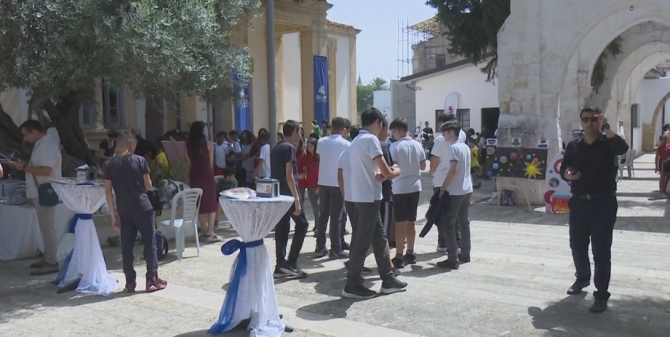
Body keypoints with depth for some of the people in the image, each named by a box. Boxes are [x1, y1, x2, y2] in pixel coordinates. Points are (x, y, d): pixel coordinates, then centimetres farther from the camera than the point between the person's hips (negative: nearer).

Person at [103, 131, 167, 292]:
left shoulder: (109, 165, 1)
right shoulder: (139, 160, -6)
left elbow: (108, 191, 1)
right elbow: (148, 186, -2)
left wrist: (113, 215, 6)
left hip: (124, 211, 3)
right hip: (143, 208, -3)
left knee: (126, 247, 9)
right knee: (149, 244, 5)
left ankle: (130, 282, 12)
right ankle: (152, 280, 6)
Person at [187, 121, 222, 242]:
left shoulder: (188, 145, 1)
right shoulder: (207, 143, -5)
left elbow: (189, 164, 5)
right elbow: (210, 162, 4)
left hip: (195, 176, 3)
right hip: (207, 174, -3)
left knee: (200, 204, 10)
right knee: (211, 203, 3)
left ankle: (204, 232, 13)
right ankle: (210, 233, -2)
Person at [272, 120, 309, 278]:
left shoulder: (276, 148, 15)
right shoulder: (289, 148, -12)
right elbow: (289, 176, -18)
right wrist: (296, 199, -19)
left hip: (277, 194, 8)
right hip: (288, 194, -8)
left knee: (281, 228, 9)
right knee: (302, 224, 2)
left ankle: (281, 265, 9)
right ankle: (291, 263, -1)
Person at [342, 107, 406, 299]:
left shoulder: (356, 140, 15)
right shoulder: (371, 139, -14)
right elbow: (386, 173, -17)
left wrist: (378, 175, 0)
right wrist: (397, 171, 4)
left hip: (361, 197, 9)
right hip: (368, 197, -9)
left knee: (379, 238, 14)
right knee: (362, 242, -3)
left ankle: (388, 280, 21)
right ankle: (352, 286, 4)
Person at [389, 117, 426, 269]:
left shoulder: (395, 146, -13)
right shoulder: (418, 145, 4)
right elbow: (423, 166, 10)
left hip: (400, 188, -5)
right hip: (415, 187, 5)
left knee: (401, 223, -1)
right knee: (410, 222, 14)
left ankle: (399, 257, 3)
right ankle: (410, 254, 22)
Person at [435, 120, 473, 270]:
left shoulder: (454, 148, -15)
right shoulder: (466, 147, 12)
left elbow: (453, 170, -23)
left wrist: (443, 187, -15)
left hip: (455, 191, -9)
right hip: (467, 189, 9)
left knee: (448, 224, -4)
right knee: (463, 222, 17)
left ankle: (452, 259, -6)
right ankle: (465, 254, 25)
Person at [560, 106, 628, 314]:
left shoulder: (608, 143, -3)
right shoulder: (573, 146, 7)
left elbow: (622, 148, -26)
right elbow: (563, 170, 11)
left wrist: (607, 128, -29)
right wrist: (567, 174, -11)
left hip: (603, 203, -4)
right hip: (579, 202, 4)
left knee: (601, 249, -5)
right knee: (577, 245, 13)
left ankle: (601, 295, 1)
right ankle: (582, 278, 38)